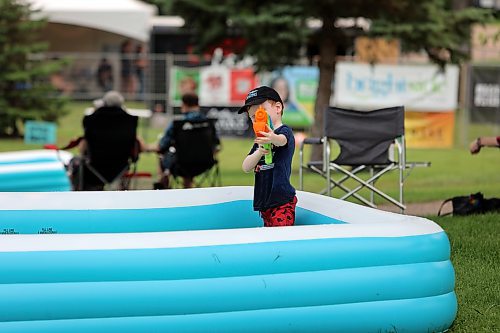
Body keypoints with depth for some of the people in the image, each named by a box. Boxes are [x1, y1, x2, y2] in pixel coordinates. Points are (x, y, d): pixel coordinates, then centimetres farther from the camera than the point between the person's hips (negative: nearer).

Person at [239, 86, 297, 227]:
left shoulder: (285, 131, -5)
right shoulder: (259, 141, 16)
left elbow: (282, 140, -31)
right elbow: (246, 167, 4)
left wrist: (273, 138, -56)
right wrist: (259, 152, -16)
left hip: (282, 201, -7)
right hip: (264, 202, 7)